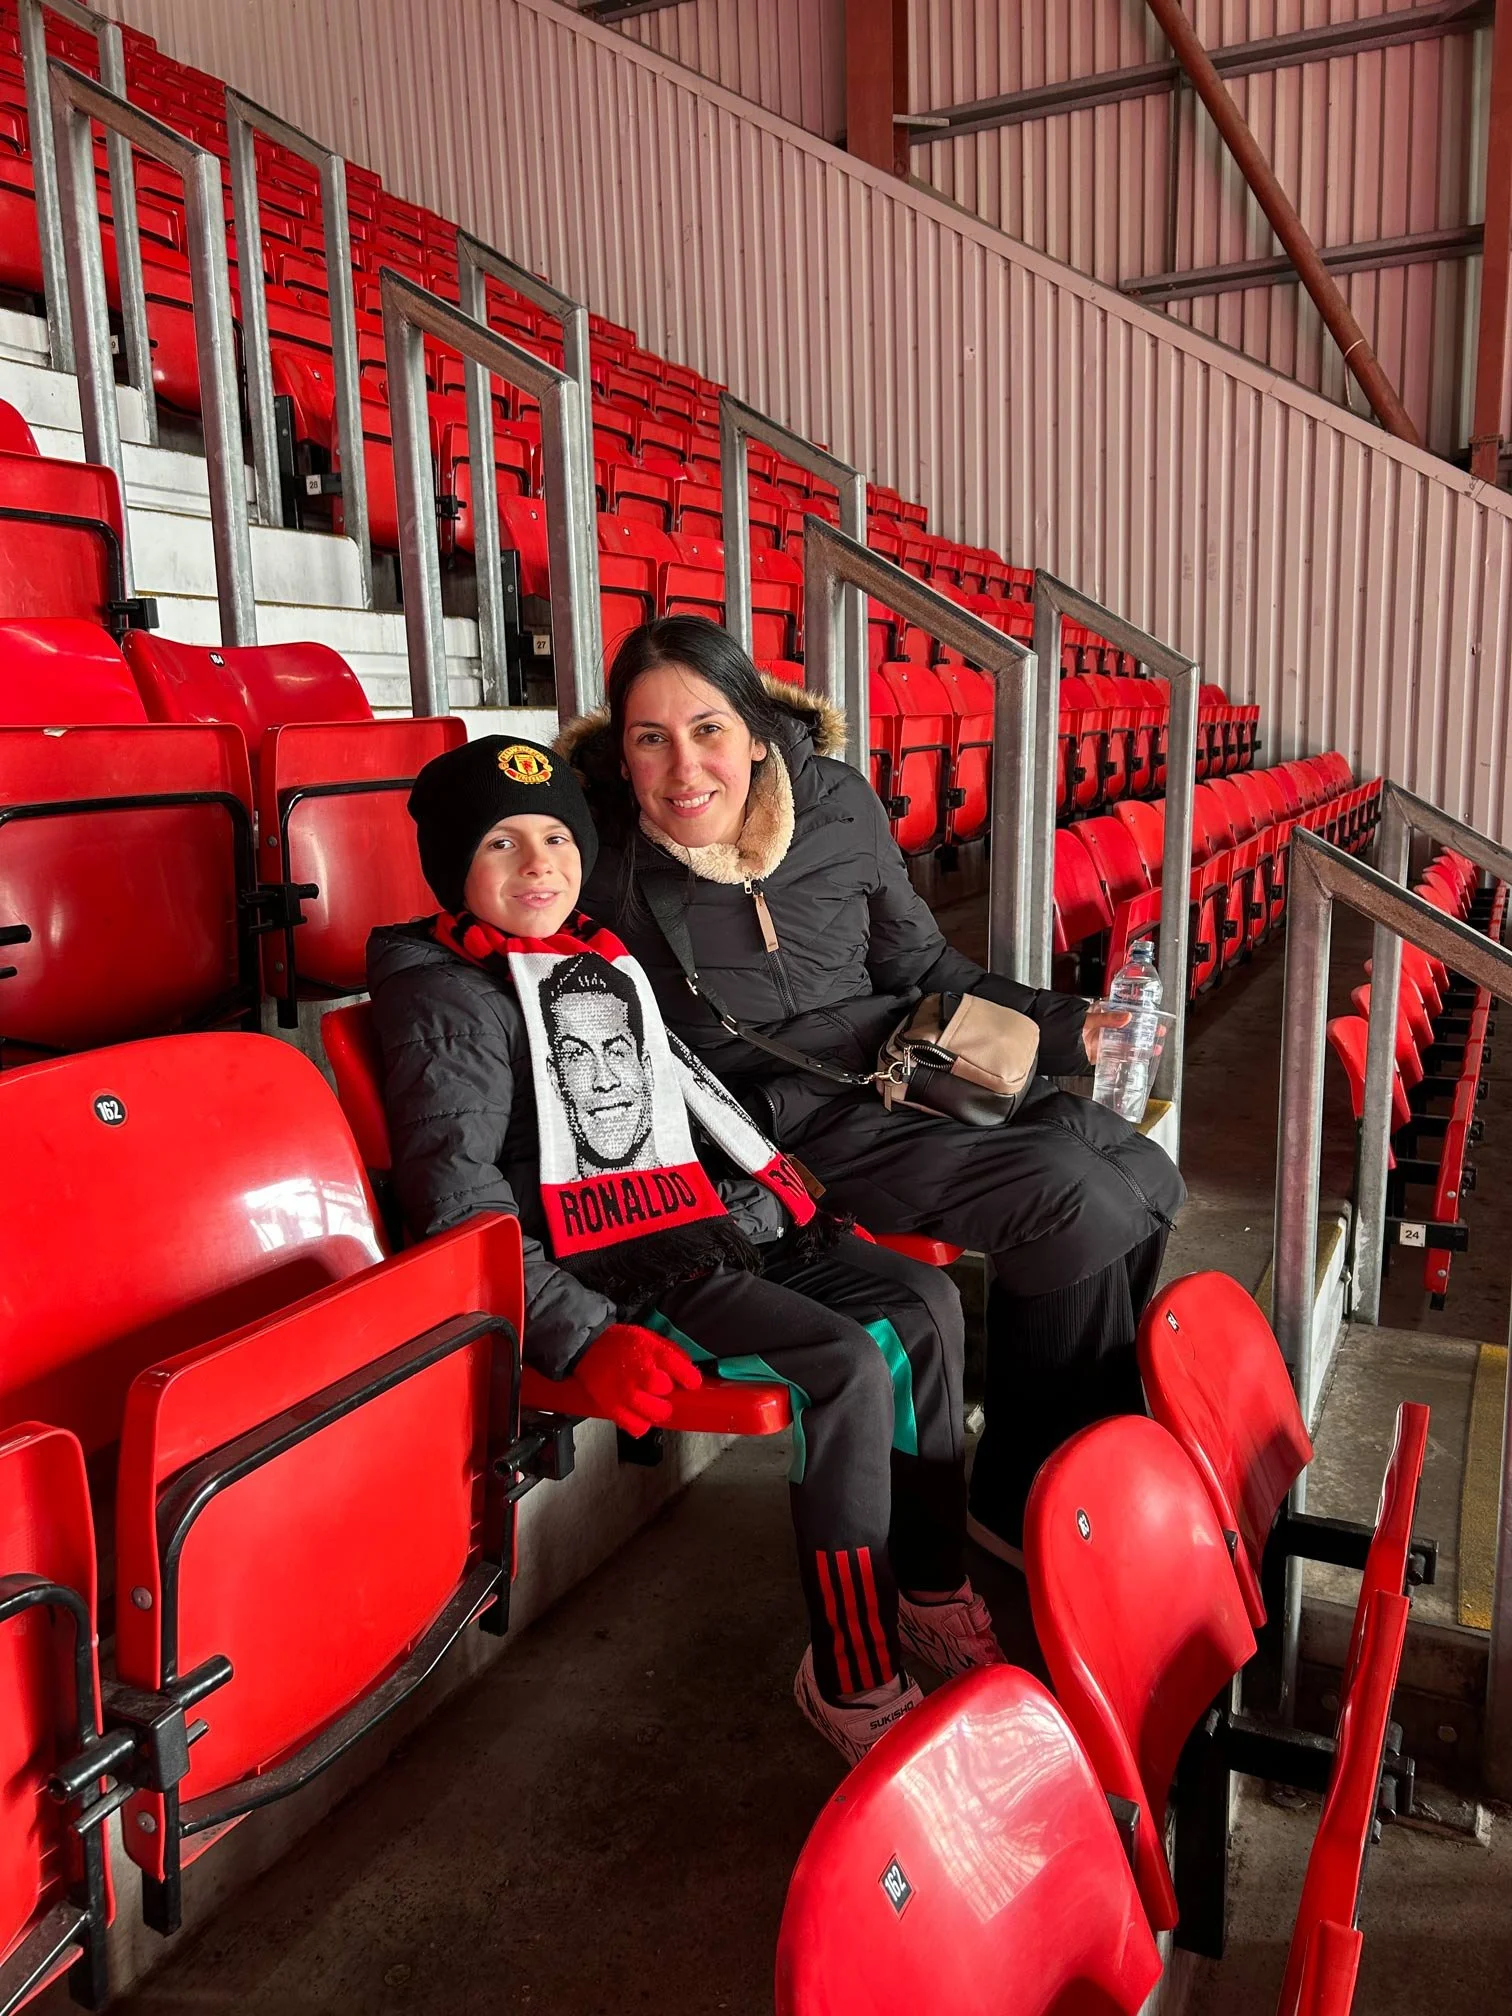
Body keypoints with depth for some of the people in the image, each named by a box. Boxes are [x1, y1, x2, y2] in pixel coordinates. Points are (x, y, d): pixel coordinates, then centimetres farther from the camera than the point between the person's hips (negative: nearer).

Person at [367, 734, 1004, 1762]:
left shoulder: (606, 960, 16)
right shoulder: (449, 1000, -9)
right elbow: (458, 1207, -17)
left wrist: (798, 1209, 20)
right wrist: (583, 1336, -26)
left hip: (710, 1229, 9)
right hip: (606, 1275, -9)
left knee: (923, 1301, 3)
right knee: (847, 1369, -22)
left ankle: (932, 1588, 15)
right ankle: (854, 1677, -5)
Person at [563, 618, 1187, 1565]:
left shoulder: (837, 799, 0)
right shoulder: (604, 858, -12)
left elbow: (922, 963, 12)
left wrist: (1062, 1026, 3)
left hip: (909, 1069, 6)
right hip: (787, 1123, -6)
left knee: (1149, 1179, -5)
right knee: (1078, 1203, -21)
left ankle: (1094, 1434, 17)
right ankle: (1022, 1499, 0)